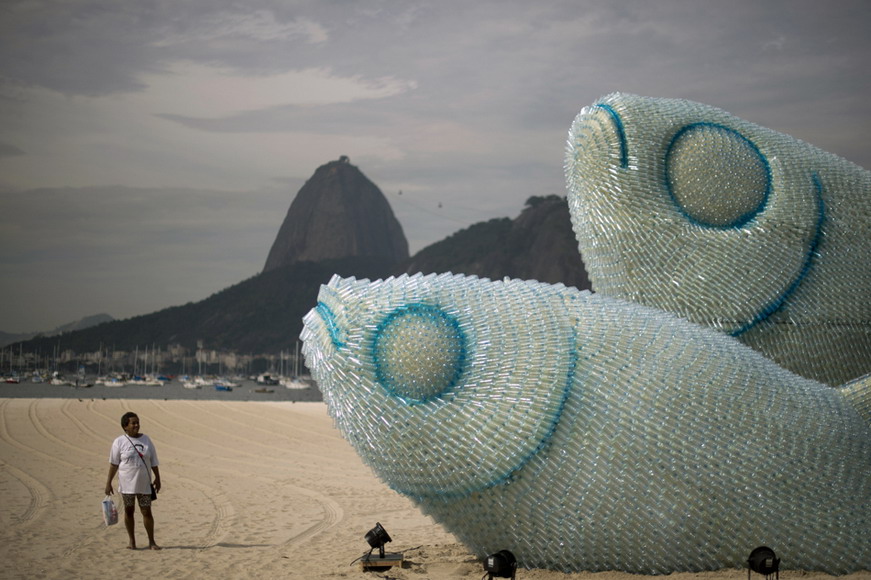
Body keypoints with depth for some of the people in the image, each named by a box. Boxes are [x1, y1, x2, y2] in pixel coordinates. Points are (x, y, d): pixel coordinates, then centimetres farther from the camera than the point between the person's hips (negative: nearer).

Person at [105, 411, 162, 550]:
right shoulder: (119, 442, -4)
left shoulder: (146, 440, 5)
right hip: (127, 484, -2)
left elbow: (154, 461, 9)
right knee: (129, 511, 6)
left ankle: (152, 542, 8)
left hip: (144, 484, 2)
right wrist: (108, 483, -3)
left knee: (147, 512, 1)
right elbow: (113, 464, -2)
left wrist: (157, 478, 7)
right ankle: (132, 541, 16)